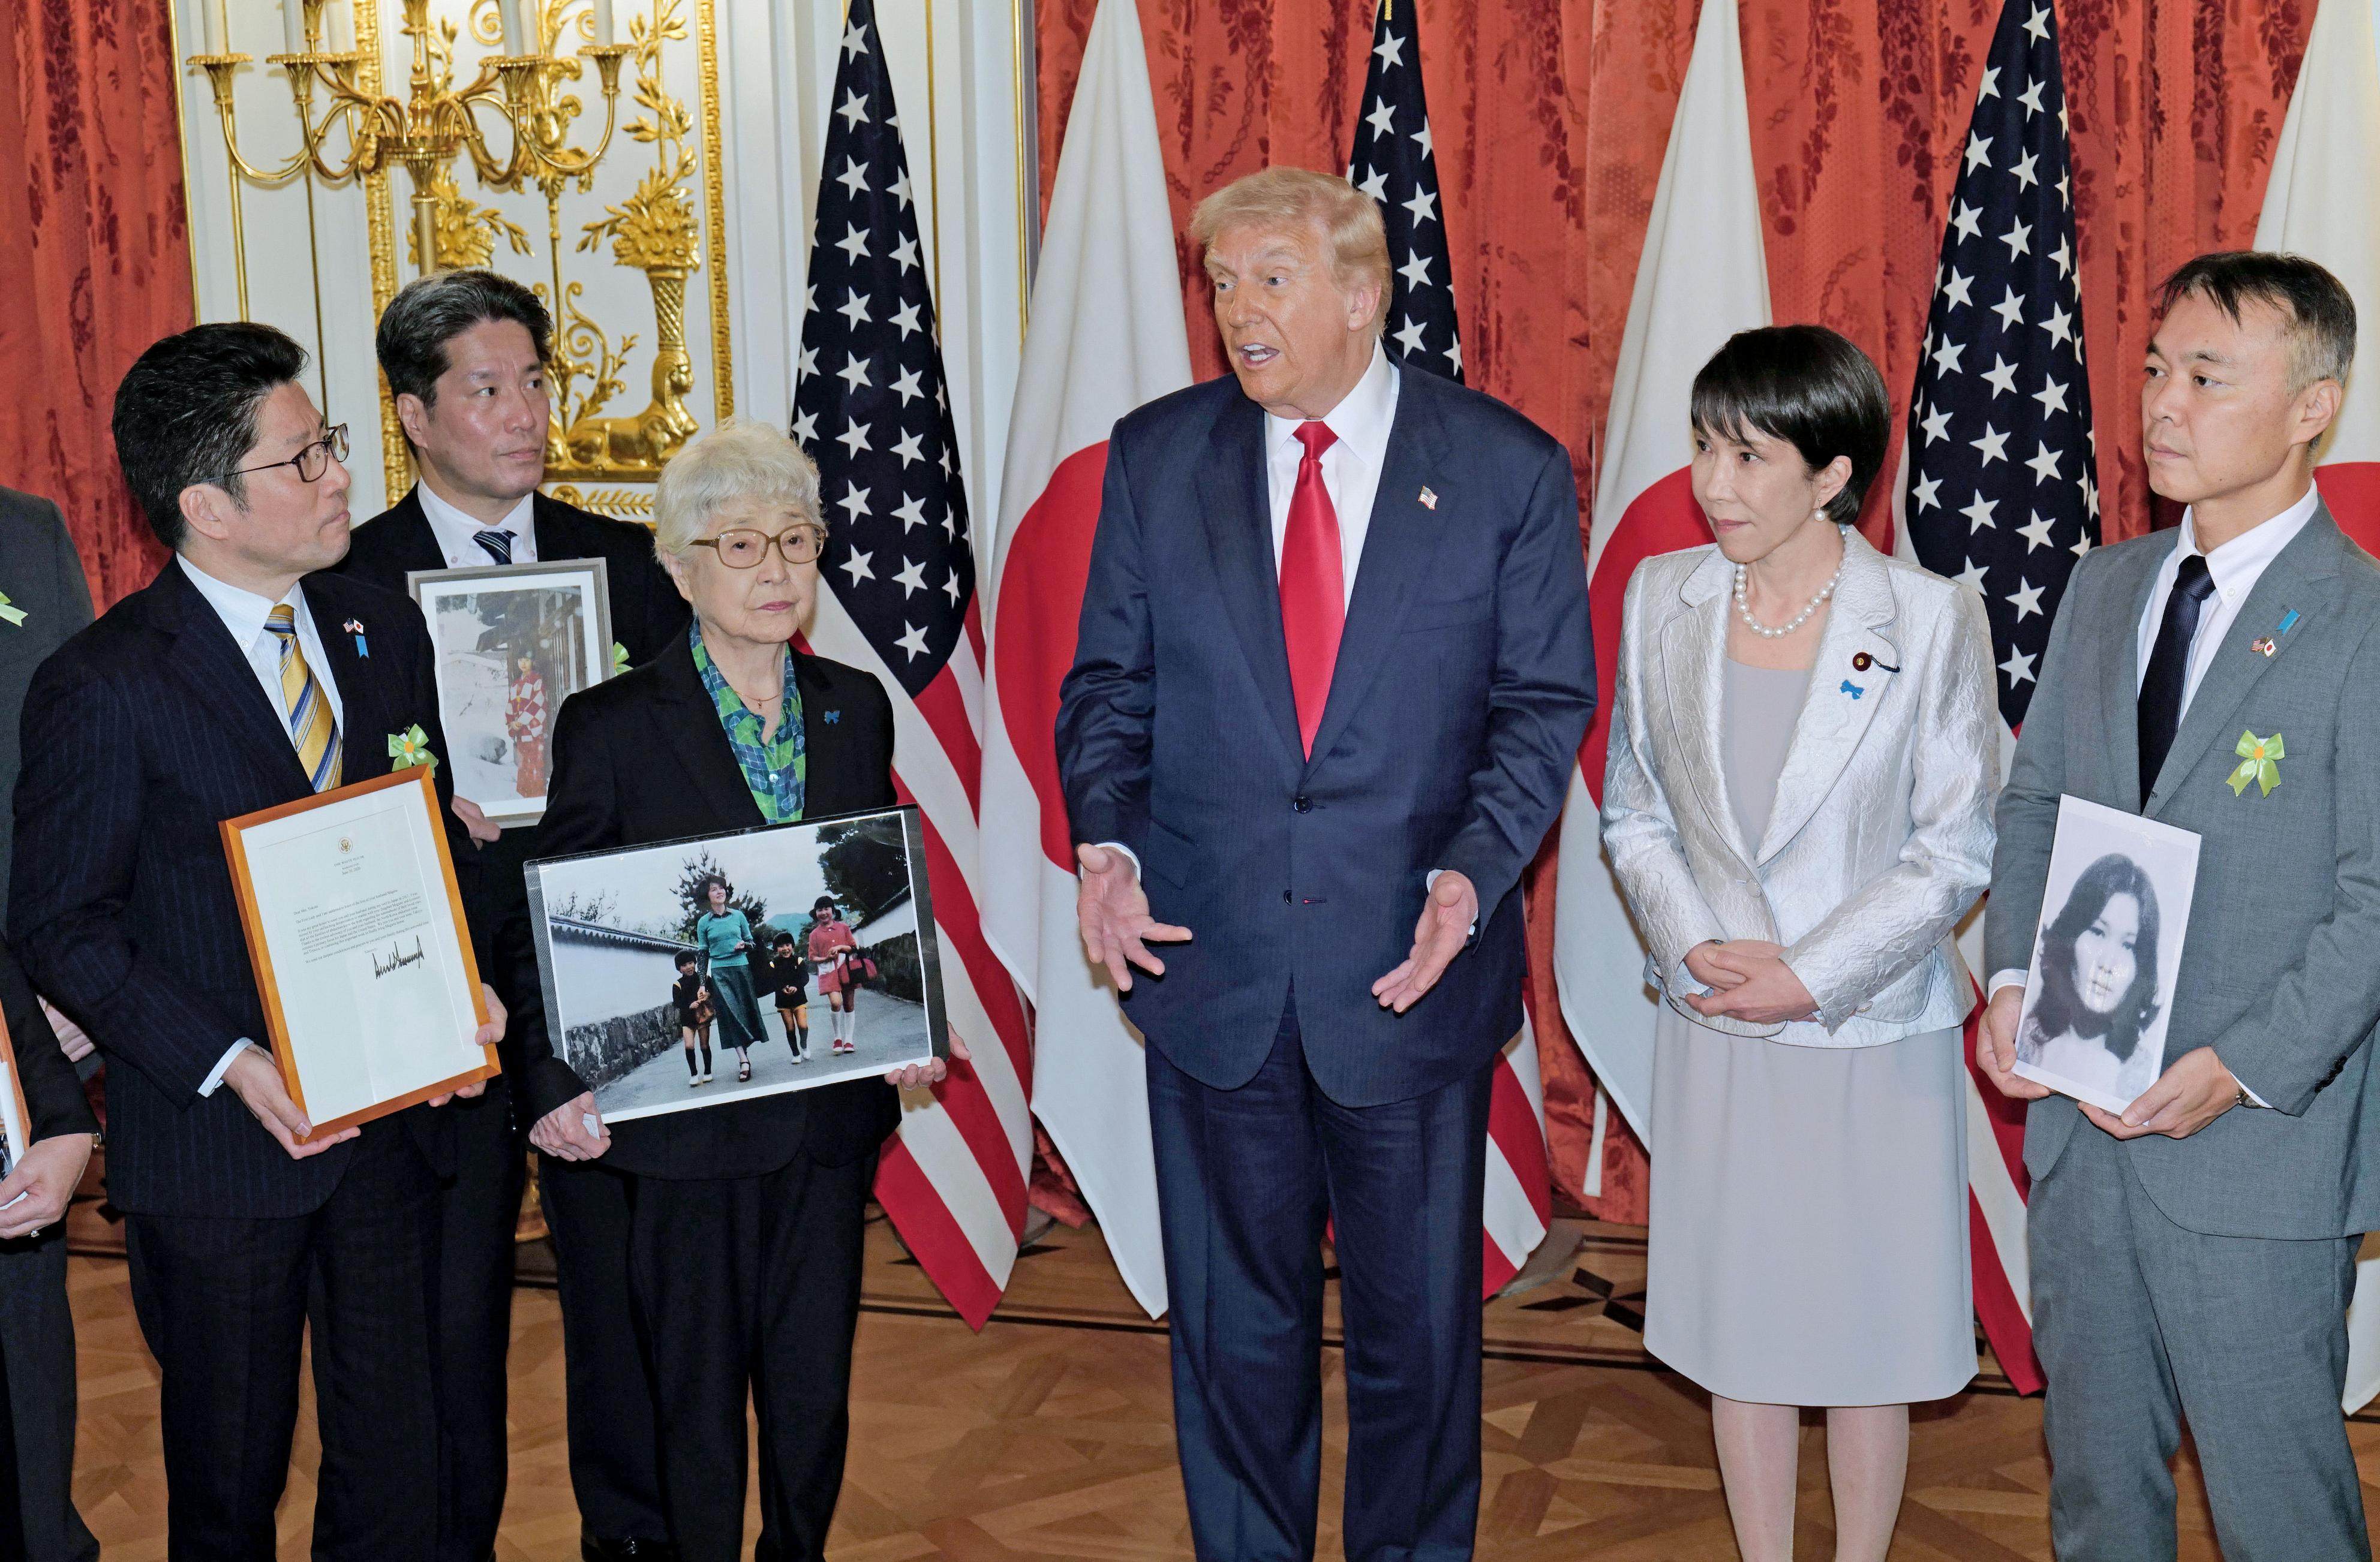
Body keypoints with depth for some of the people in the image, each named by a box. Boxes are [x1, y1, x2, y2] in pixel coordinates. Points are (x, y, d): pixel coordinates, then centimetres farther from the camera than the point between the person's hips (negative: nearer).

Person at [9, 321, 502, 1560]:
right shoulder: (104, 687, -13)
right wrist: (228, 1068, -19)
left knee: (397, 1463, 14)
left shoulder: (385, 631, 5)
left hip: (394, 1119, 5)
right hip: (215, 1147, -5)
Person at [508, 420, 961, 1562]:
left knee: (815, 1398, 12)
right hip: (684, 1121, -3)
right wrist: (557, 1085, -15)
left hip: (830, 1114, 4)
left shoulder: (857, 709, 7)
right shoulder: (611, 726, -6)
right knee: (697, 1405, 9)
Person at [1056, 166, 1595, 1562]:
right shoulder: (1158, 457, 3)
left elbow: (1544, 702, -1)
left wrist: (1473, 870, -17)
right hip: (1212, 969, 2)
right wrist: (1108, 839, -10)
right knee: (1234, 1326, 14)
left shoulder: (1509, 470, -3)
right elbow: (1109, 682, 7)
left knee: (1418, 1325, 12)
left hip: (1411, 971, -1)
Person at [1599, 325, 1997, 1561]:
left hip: (1873, 1034, -3)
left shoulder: (1931, 622, -11)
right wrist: (1694, 946, -10)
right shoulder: (1662, 598, -1)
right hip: (1714, 1036, 3)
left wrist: (1812, 977, -15)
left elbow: (1956, 850, -8)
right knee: (1738, 1329, 14)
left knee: (1866, 1336, 10)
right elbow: (1634, 813, 6)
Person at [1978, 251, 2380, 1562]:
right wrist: (2013, 976, -3)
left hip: (2260, 1144, -6)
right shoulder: (2107, 586, 9)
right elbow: (2032, 800, 13)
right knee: (2092, 1457, 20)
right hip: (2079, 1112, 6)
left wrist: (2242, 1070, -22)